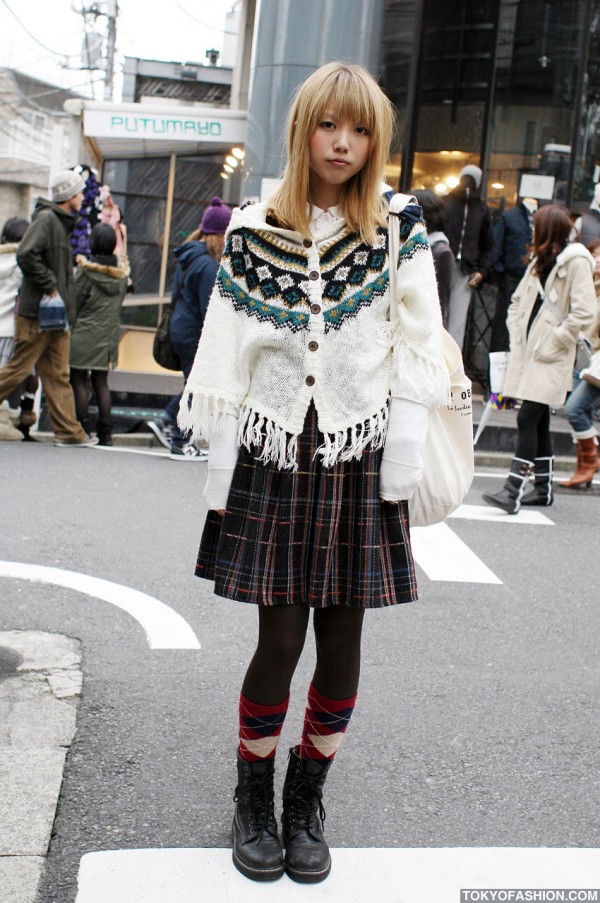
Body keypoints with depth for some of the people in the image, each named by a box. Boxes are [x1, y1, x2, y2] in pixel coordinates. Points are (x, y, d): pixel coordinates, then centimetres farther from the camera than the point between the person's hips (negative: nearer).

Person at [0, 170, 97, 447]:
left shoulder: (61, 222, 17)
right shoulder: (46, 219, -11)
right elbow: (26, 255, -23)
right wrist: (50, 286, -19)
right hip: (37, 313, -9)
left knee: (58, 375, 7)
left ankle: (69, 431, 8)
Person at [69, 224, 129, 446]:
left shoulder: (85, 271, -10)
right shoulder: (122, 273, 5)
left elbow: (74, 303, -8)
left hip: (83, 335, -5)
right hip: (108, 336, 5)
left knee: (78, 381, 1)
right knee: (101, 383, 10)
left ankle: (82, 430, -1)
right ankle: (105, 433, 7)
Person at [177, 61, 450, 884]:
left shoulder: (399, 231, 3)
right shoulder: (252, 233, 3)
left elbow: (418, 348, 1)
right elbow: (227, 358, 4)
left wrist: (404, 460, -6)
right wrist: (221, 470, 1)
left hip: (359, 457, 1)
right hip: (274, 456, 0)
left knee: (343, 639, 6)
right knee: (280, 639, 1)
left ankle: (307, 800, 25)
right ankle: (253, 800, 22)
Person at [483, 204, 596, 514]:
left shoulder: (576, 262, -10)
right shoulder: (540, 261, 16)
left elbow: (583, 313, -17)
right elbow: (518, 300, 22)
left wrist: (552, 342, -16)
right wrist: (516, 335, 9)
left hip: (550, 359, -8)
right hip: (528, 350, 8)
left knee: (528, 418, -14)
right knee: (538, 421, 12)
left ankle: (513, 490, -16)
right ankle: (543, 488, 20)